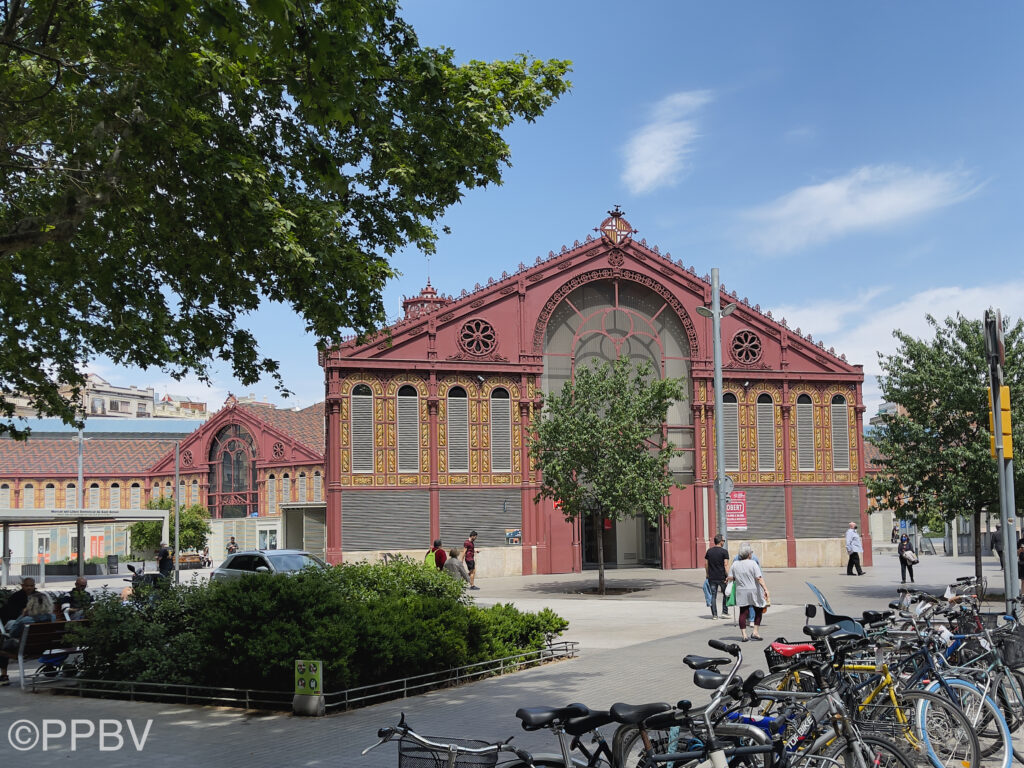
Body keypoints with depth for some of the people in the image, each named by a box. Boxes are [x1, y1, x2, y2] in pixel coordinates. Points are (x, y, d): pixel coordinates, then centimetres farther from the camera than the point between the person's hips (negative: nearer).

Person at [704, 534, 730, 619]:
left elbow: (706, 564, 8)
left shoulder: (709, 551, 6)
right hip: (722, 577, -4)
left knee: (713, 595, 7)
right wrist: (728, 576, -10)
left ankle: (714, 614, 8)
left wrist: (707, 574, 18)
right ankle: (724, 612, 12)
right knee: (725, 594, 14)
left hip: (712, 577, 4)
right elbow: (726, 565, -13)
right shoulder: (724, 551, -8)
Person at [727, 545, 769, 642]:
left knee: (743, 613, 6)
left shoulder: (735, 565, 3)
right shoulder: (753, 564, -10)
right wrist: (766, 590, -19)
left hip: (741, 592, 3)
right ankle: (755, 632, 6)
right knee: (758, 611, 13)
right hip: (754, 591, -3)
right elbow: (759, 578, -17)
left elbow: (730, 578, 3)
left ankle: (743, 634, 3)